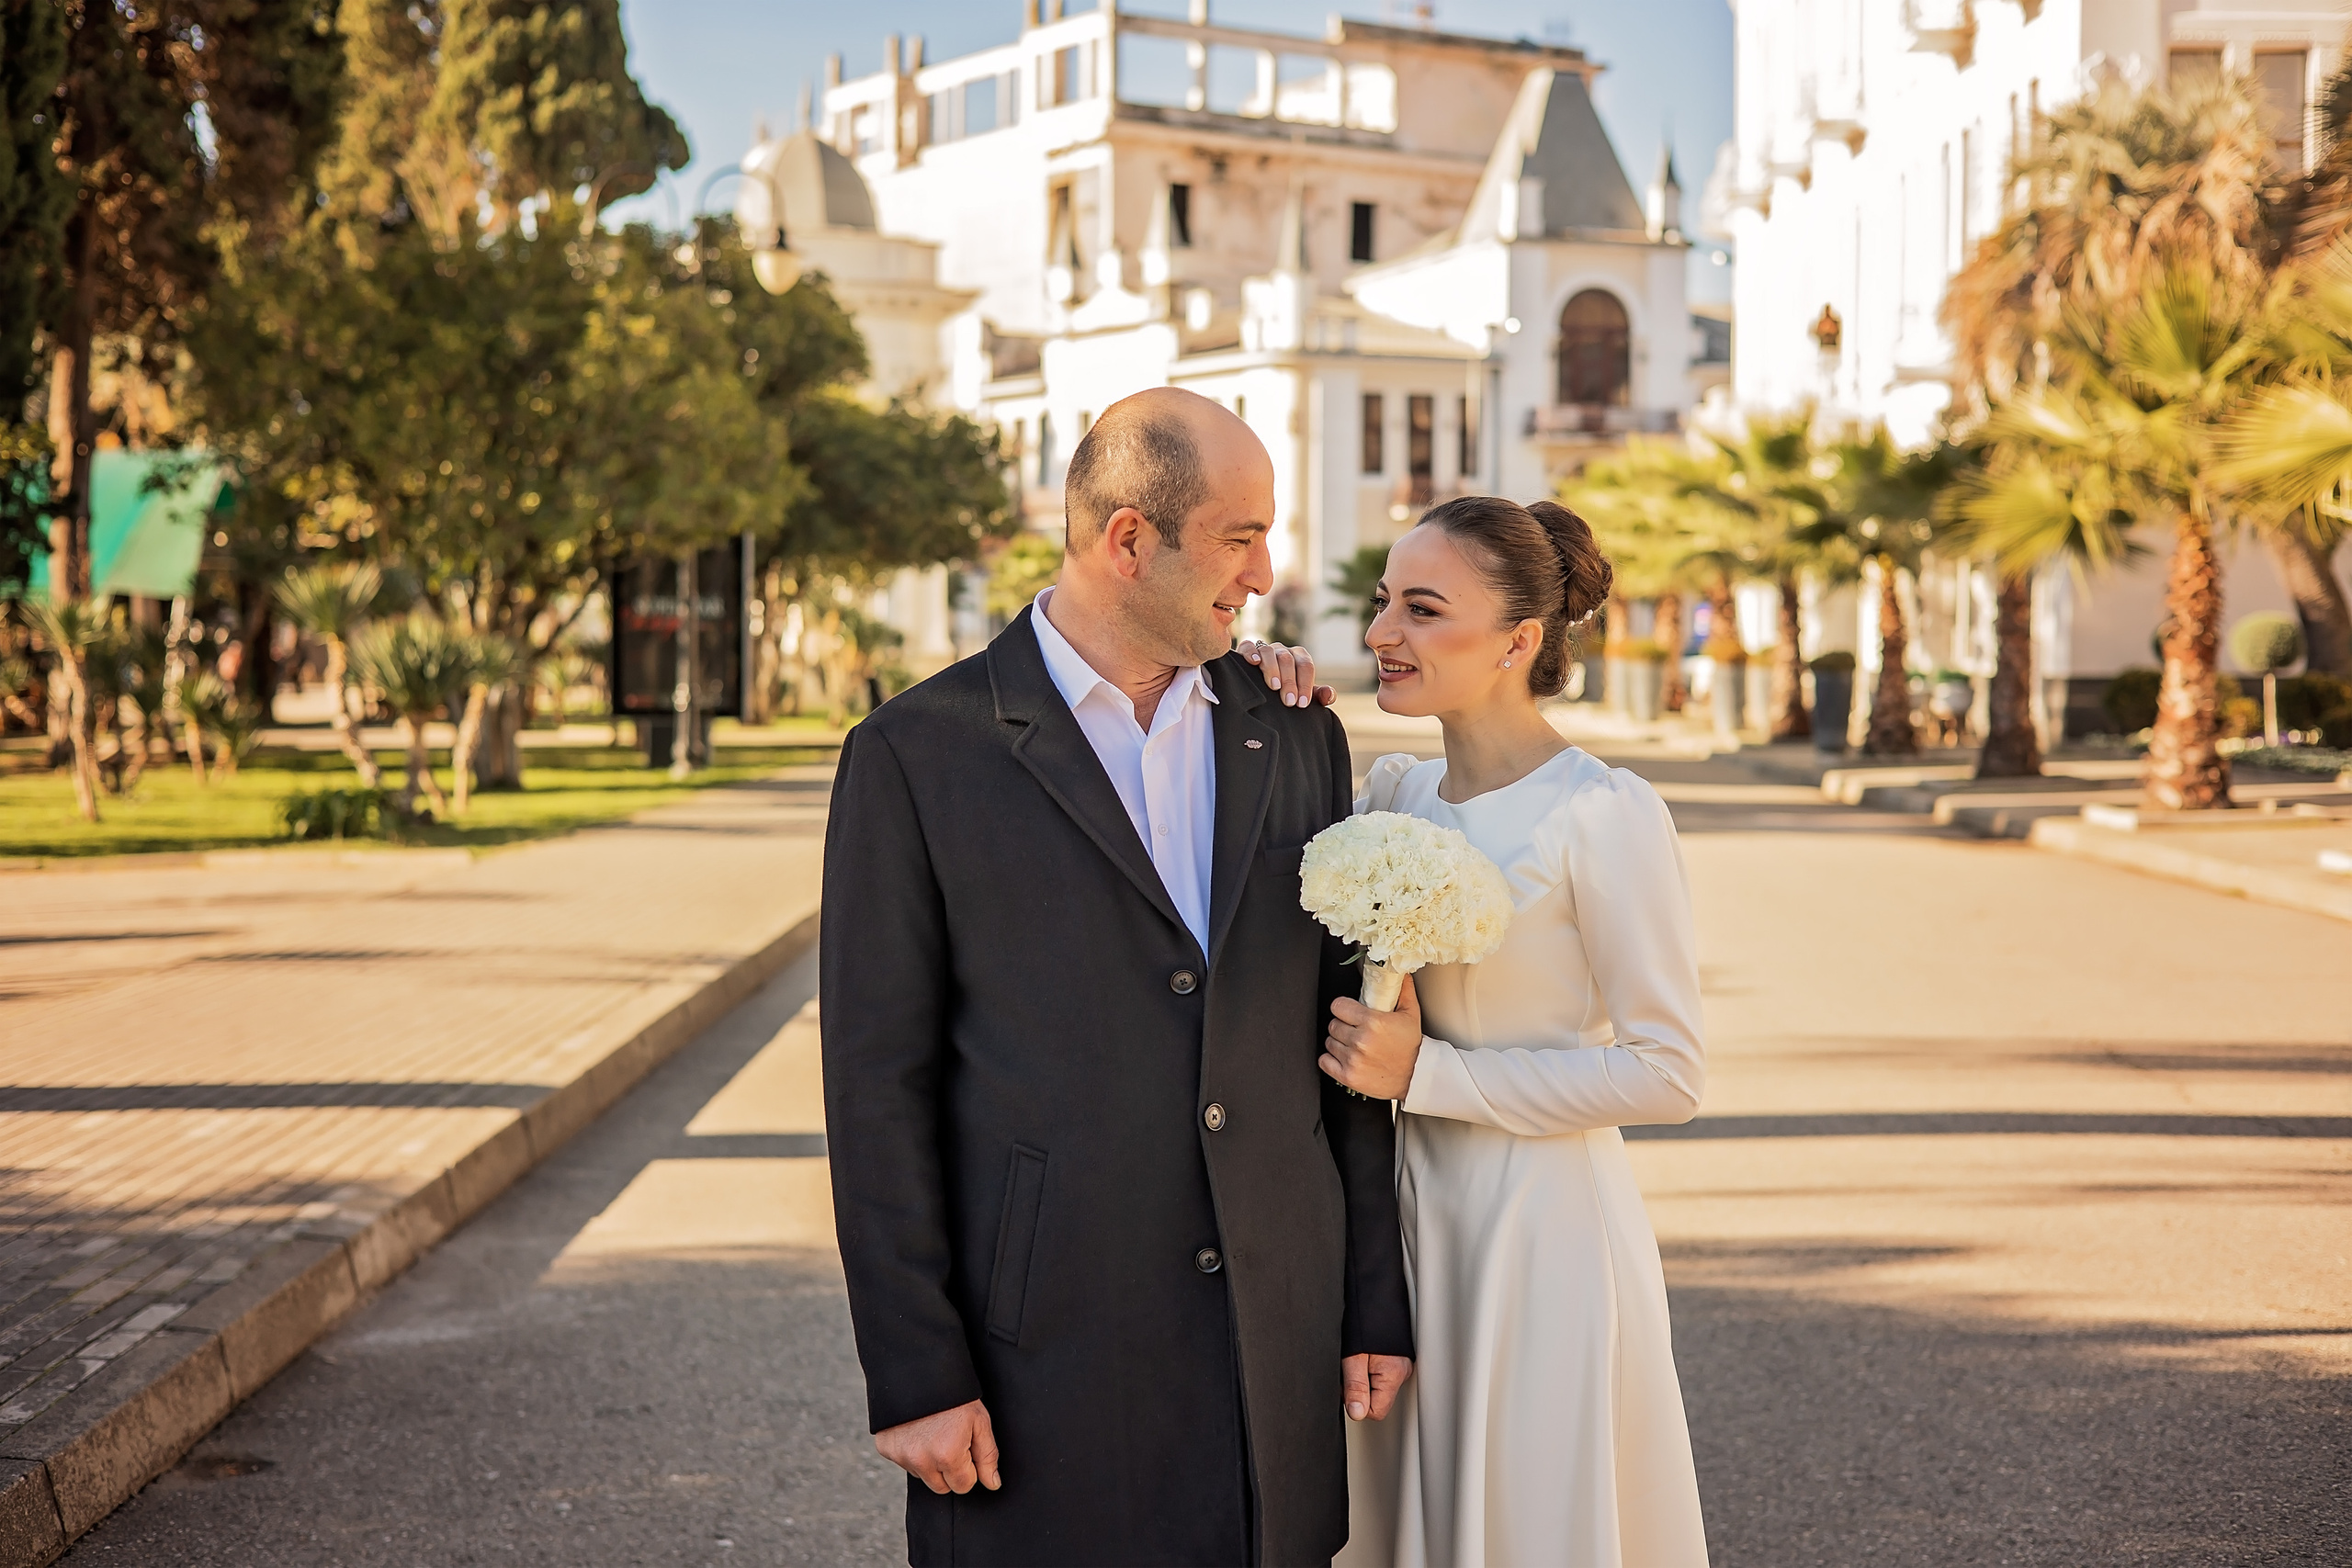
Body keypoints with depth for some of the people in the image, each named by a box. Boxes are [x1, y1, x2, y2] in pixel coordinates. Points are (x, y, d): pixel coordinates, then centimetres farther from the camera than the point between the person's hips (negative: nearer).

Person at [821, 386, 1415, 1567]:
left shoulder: (1298, 739, 8)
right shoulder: (917, 755, -6)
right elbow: (877, 1083, -6)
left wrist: (1377, 1305, 8)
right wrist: (914, 1377, -9)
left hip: (1275, 1355, 4)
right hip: (1044, 1362, -4)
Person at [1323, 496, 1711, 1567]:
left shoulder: (1603, 813, -15)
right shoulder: (1393, 790, 5)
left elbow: (1667, 1074, -15)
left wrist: (1427, 1074, -16)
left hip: (1543, 1234, -6)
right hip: (1410, 1220, 7)